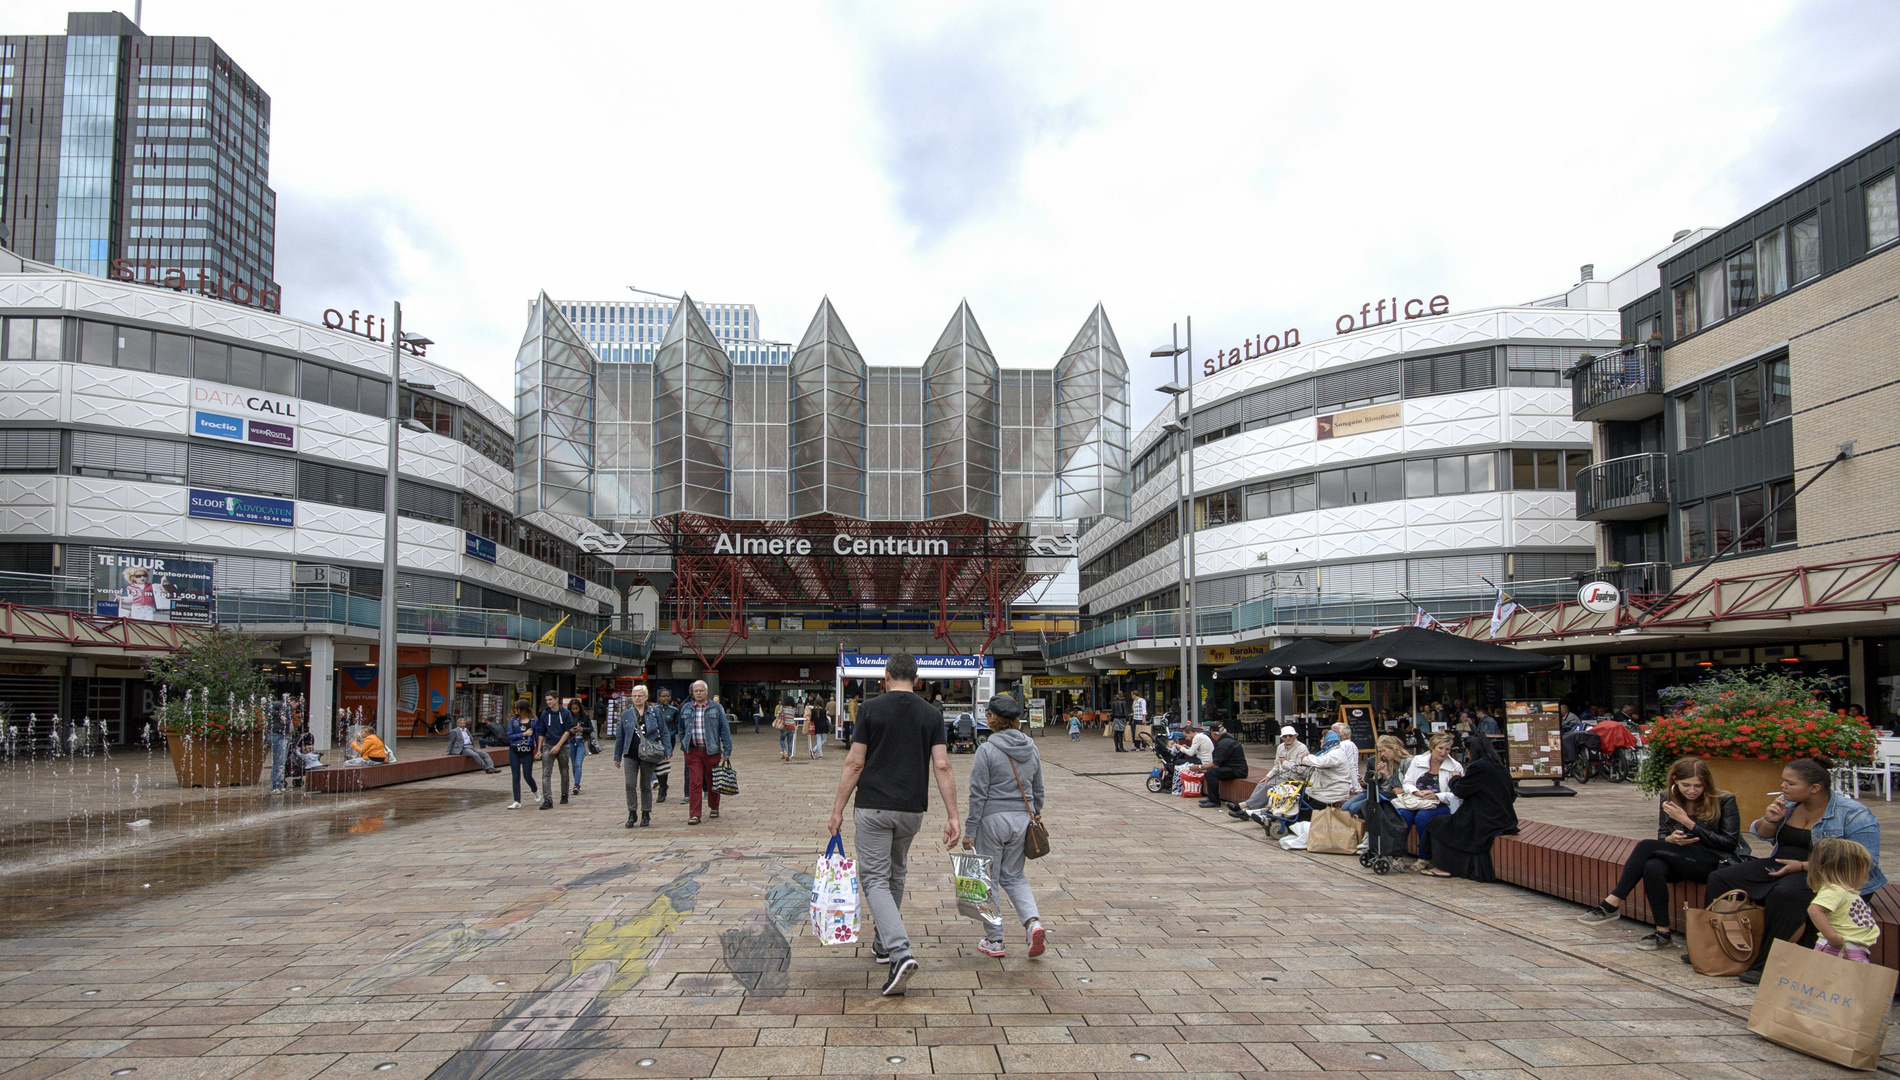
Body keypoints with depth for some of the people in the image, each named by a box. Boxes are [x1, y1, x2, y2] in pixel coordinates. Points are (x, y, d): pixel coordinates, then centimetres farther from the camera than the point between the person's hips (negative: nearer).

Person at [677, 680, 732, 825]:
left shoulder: (716, 708, 1)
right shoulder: (686, 709, 8)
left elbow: (724, 730, 1)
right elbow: (681, 730, 20)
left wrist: (727, 750, -4)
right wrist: (684, 746, 13)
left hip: (712, 751, -1)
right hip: (693, 752, 1)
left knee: (712, 781, 11)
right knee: (694, 783, -7)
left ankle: (713, 807, 32)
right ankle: (694, 815, -7)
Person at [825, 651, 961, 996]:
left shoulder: (870, 709, -6)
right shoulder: (931, 714, 2)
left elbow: (854, 763, -7)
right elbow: (942, 767, -4)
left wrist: (837, 810, -1)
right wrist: (952, 816, -2)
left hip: (873, 808, -4)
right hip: (912, 809, 4)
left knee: (875, 879, -2)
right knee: (895, 876, 22)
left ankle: (900, 952, -20)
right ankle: (883, 943, 34)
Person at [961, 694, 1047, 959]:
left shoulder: (987, 750, -13)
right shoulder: (1031, 749, 5)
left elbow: (978, 794, -13)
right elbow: (1038, 791, 13)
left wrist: (969, 832, -8)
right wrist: (1034, 818, 27)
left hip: (992, 819, -5)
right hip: (1021, 818, 6)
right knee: (1013, 876, 17)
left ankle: (994, 941, 14)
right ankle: (1032, 922, -5)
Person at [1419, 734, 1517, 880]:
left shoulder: (1478, 767, -17)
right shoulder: (1501, 768, 7)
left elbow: (1459, 790, -12)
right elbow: (1512, 796, 16)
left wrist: (1455, 778, 10)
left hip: (1486, 823, -9)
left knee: (1438, 825, 6)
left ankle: (1443, 867, 11)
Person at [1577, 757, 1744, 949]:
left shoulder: (1724, 802, -5)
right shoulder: (1669, 798, 7)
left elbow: (1730, 843, -10)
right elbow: (1662, 836, 12)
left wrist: (1687, 822, -19)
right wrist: (1671, 839, -15)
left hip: (1716, 864, -5)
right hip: (1681, 860, 5)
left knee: (1647, 846, -27)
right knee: (1652, 867, -34)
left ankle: (1611, 905, -25)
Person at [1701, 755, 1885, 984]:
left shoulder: (1854, 815, -13)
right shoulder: (1789, 802, 5)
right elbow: (1763, 835, 16)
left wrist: (1802, 866, -23)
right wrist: (1770, 820, -9)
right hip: (1779, 865, 7)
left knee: (1784, 894, -37)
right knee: (1719, 879, -7)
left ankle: (1768, 964, -28)